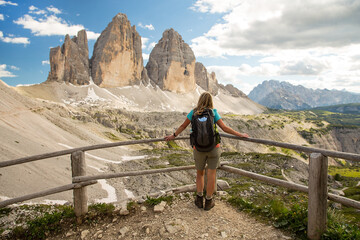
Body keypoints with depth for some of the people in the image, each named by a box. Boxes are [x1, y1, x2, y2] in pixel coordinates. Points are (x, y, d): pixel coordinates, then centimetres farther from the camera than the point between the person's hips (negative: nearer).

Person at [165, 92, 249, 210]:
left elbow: (183, 126, 9)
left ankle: (199, 199, 20)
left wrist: (173, 136, 23)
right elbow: (225, 128, -5)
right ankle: (208, 201, 19)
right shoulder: (213, 112, -3)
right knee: (211, 174, 10)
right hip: (213, 147, -1)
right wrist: (240, 135, 5)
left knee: (200, 173, 20)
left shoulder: (193, 112, 1)